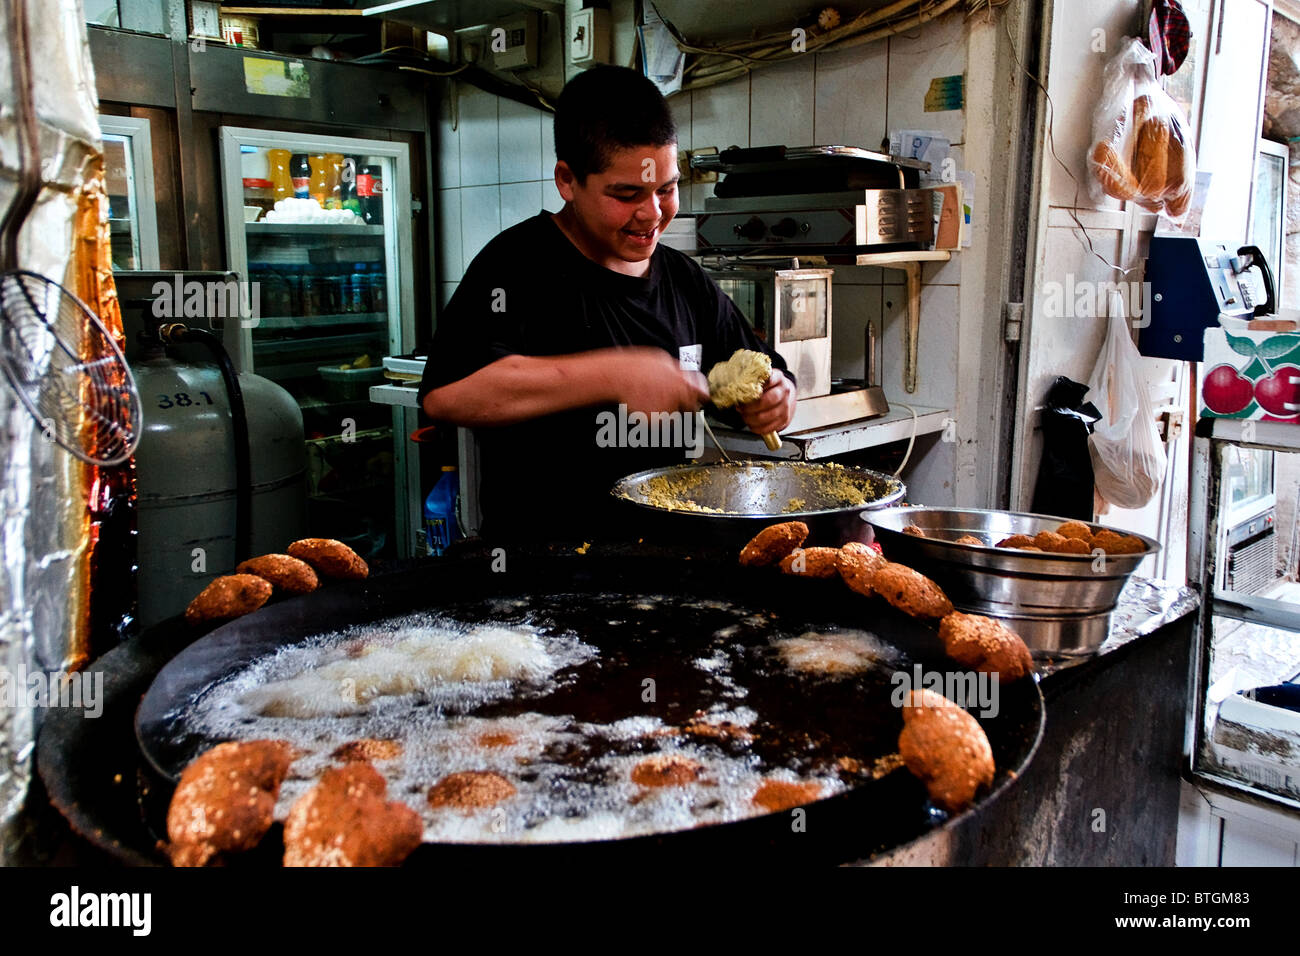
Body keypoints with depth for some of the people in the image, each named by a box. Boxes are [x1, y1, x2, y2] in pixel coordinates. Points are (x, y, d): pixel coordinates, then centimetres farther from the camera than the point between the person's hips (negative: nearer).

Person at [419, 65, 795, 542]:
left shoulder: (689, 283, 11)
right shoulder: (519, 265, -8)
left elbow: (766, 378, 22)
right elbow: (445, 392, -24)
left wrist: (774, 398, -3)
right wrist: (615, 377, -25)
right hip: (541, 531, -5)